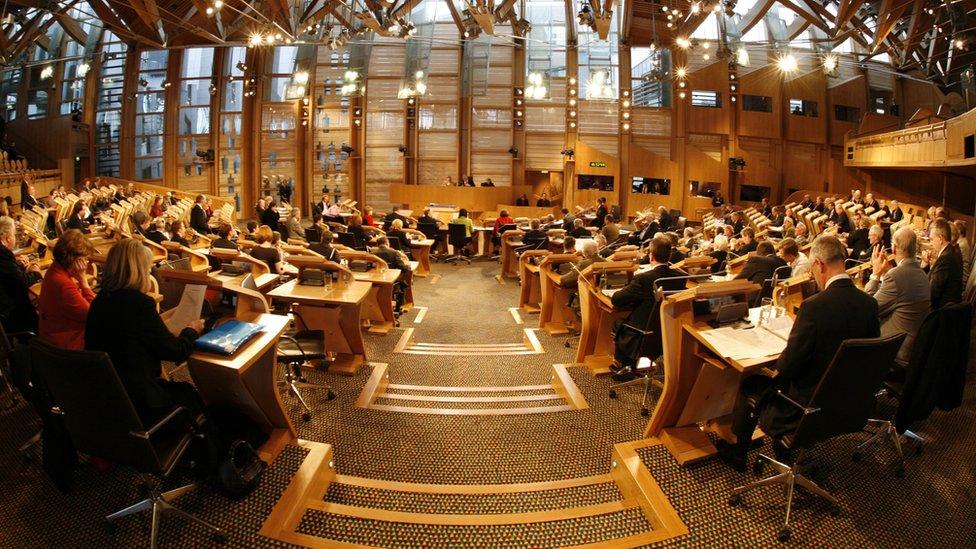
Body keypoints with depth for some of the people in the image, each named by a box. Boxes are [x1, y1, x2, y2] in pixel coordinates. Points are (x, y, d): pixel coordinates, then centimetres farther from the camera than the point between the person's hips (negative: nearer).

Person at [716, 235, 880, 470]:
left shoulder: (814, 306, -27)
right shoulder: (869, 303, -6)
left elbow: (788, 365, -22)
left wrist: (778, 362, 1)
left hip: (808, 407, -7)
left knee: (749, 386, 16)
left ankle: (738, 453, 35)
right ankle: (783, 449, 38)